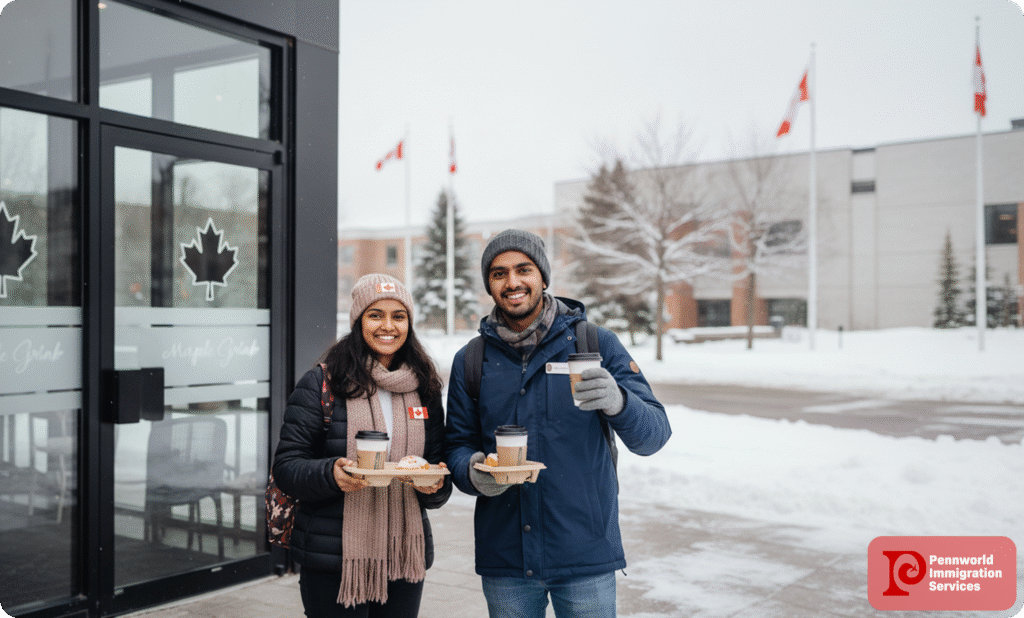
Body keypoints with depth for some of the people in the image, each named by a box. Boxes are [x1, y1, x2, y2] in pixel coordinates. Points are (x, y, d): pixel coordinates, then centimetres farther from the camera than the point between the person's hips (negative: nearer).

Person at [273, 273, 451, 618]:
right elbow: (286, 468, -6)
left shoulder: (424, 389, 9)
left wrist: (436, 486, -9)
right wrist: (331, 473, -25)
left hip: (404, 556, 4)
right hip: (334, 561, -4)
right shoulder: (321, 383, -4)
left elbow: (439, 466, 13)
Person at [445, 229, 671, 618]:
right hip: (504, 558, 2)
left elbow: (654, 435, -8)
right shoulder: (470, 360, 5)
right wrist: (472, 473, -13)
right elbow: (458, 444, 10)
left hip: (586, 558, -2)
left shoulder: (596, 344, -3)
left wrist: (617, 402, -29)